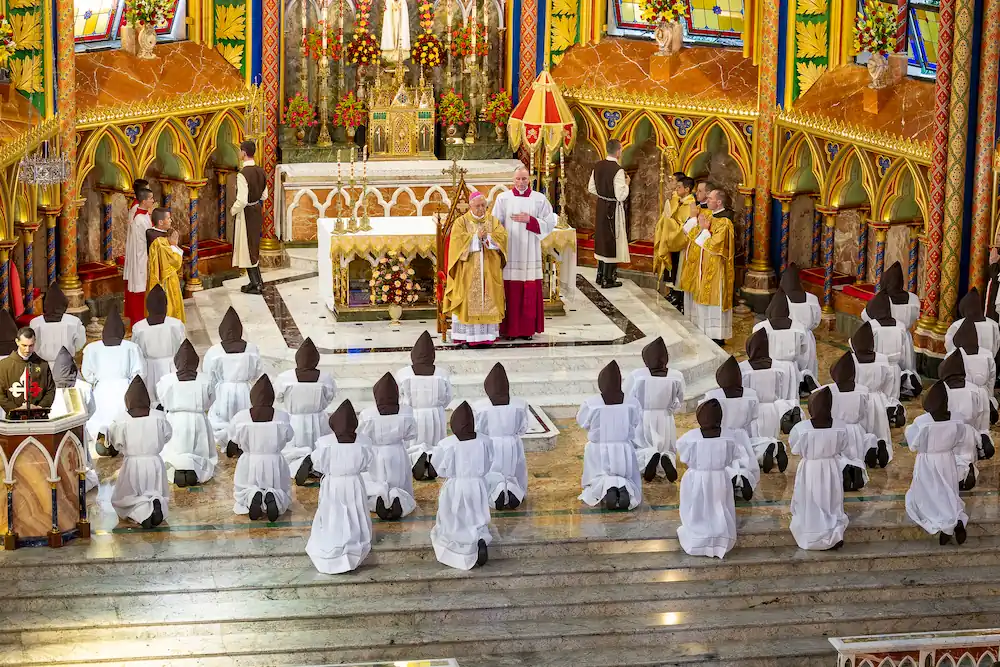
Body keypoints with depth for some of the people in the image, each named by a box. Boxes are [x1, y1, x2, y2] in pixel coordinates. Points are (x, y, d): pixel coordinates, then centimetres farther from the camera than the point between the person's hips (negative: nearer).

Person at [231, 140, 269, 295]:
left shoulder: (242, 175, -24)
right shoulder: (261, 172, 1)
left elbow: (242, 201, -25)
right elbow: (264, 196, 10)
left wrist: (233, 210, -8)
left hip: (245, 214, -8)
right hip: (258, 212, 8)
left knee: (246, 248, 4)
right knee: (254, 246, 20)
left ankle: (256, 284, 8)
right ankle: (258, 281, 27)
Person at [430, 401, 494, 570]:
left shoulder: (446, 445, -19)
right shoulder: (484, 441, -11)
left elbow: (441, 470, -6)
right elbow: (487, 466, 2)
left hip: (454, 489, -2)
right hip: (477, 487, 2)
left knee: (452, 525, 13)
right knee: (477, 522, 19)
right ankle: (481, 540, -14)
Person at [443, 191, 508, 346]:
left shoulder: (493, 221, 11)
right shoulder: (461, 222, 4)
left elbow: (502, 236, -3)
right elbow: (458, 240, -11)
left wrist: (487, 236, -16)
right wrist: (476, 237, -15)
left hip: (489, 270, 2)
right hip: (468, 271, -2)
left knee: (488, 301, 0)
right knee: (469, 301, -5)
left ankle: (486, 334, 2)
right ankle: (467, 336, -4)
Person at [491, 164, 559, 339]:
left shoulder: (539, 199, 6)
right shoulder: (503, 198, 4)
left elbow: (549, 223, 2)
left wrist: (530, 220, -10)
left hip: (530, 252, 1)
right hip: (509, 251, -1)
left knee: (530, 291, 2)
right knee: (509, 291, -2)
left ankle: (528, 328, 10)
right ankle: (508, 329, 5)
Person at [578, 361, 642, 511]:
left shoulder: (590, 404, -18)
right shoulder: (632, 404, -11)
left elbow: (582, 422, 0)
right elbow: (637, 422, 5)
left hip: (599, 452, -1)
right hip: (624, 452, 1)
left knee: (596, 485, 17)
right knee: (628, 479, 20)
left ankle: (606, 488, -21)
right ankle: (624, 488, -18)